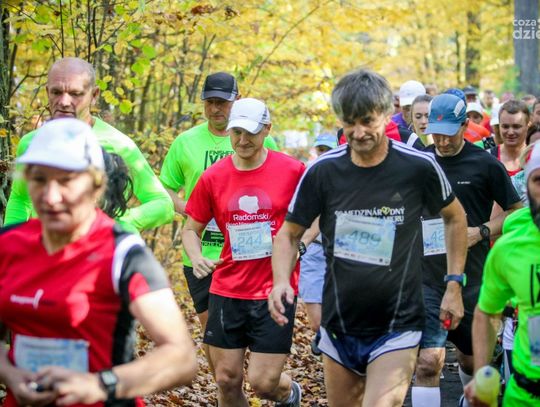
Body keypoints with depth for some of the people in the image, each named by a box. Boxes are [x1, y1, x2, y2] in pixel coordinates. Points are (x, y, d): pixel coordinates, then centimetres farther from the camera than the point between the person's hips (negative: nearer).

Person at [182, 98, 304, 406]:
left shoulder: (292, 170, -6)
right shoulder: (212, 177, 1)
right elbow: (192, 229, 10)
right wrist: (197, 258, -10)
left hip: (275, 291, -3)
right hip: (227, 291, 3)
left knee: (262, 381, -5)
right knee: (227, 381, 6)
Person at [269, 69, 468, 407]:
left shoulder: (419, 167, -10)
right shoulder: (322, 171, -7)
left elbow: (455, 217, 7)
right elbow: (290, 234, 3)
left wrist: (454, 284, 3)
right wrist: (281, 281, -16)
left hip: (397, 327, -3)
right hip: (339, 325, 3)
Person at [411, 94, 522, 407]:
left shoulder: (485, 164, -4)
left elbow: (517, 212, 2)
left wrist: (482, 232, -11)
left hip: (472, 279, 0)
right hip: (427, 279, 0)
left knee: (471, 358, 16)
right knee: (427, 362, -13)